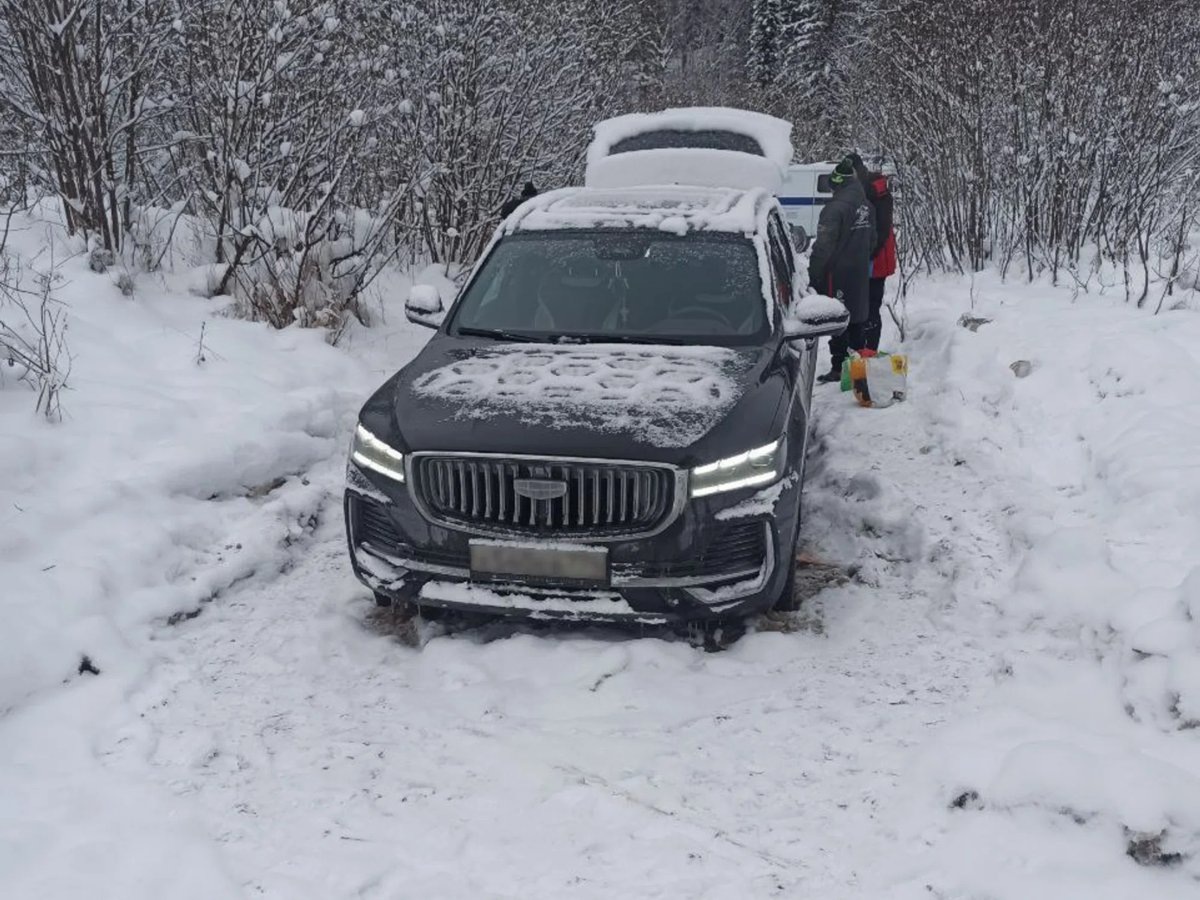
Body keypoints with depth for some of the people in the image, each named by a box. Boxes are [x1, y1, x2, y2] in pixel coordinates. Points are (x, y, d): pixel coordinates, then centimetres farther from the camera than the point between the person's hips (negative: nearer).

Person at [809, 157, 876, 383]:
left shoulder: (836, 207, -19)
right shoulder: (866, 206, 7)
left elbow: (823, 246, -20)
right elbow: (872, 240, 17)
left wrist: (814, 276, -15)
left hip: (838, 273, -8)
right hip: (860, 273, 8)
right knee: (856, 318, 17)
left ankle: (840, 368, -1)